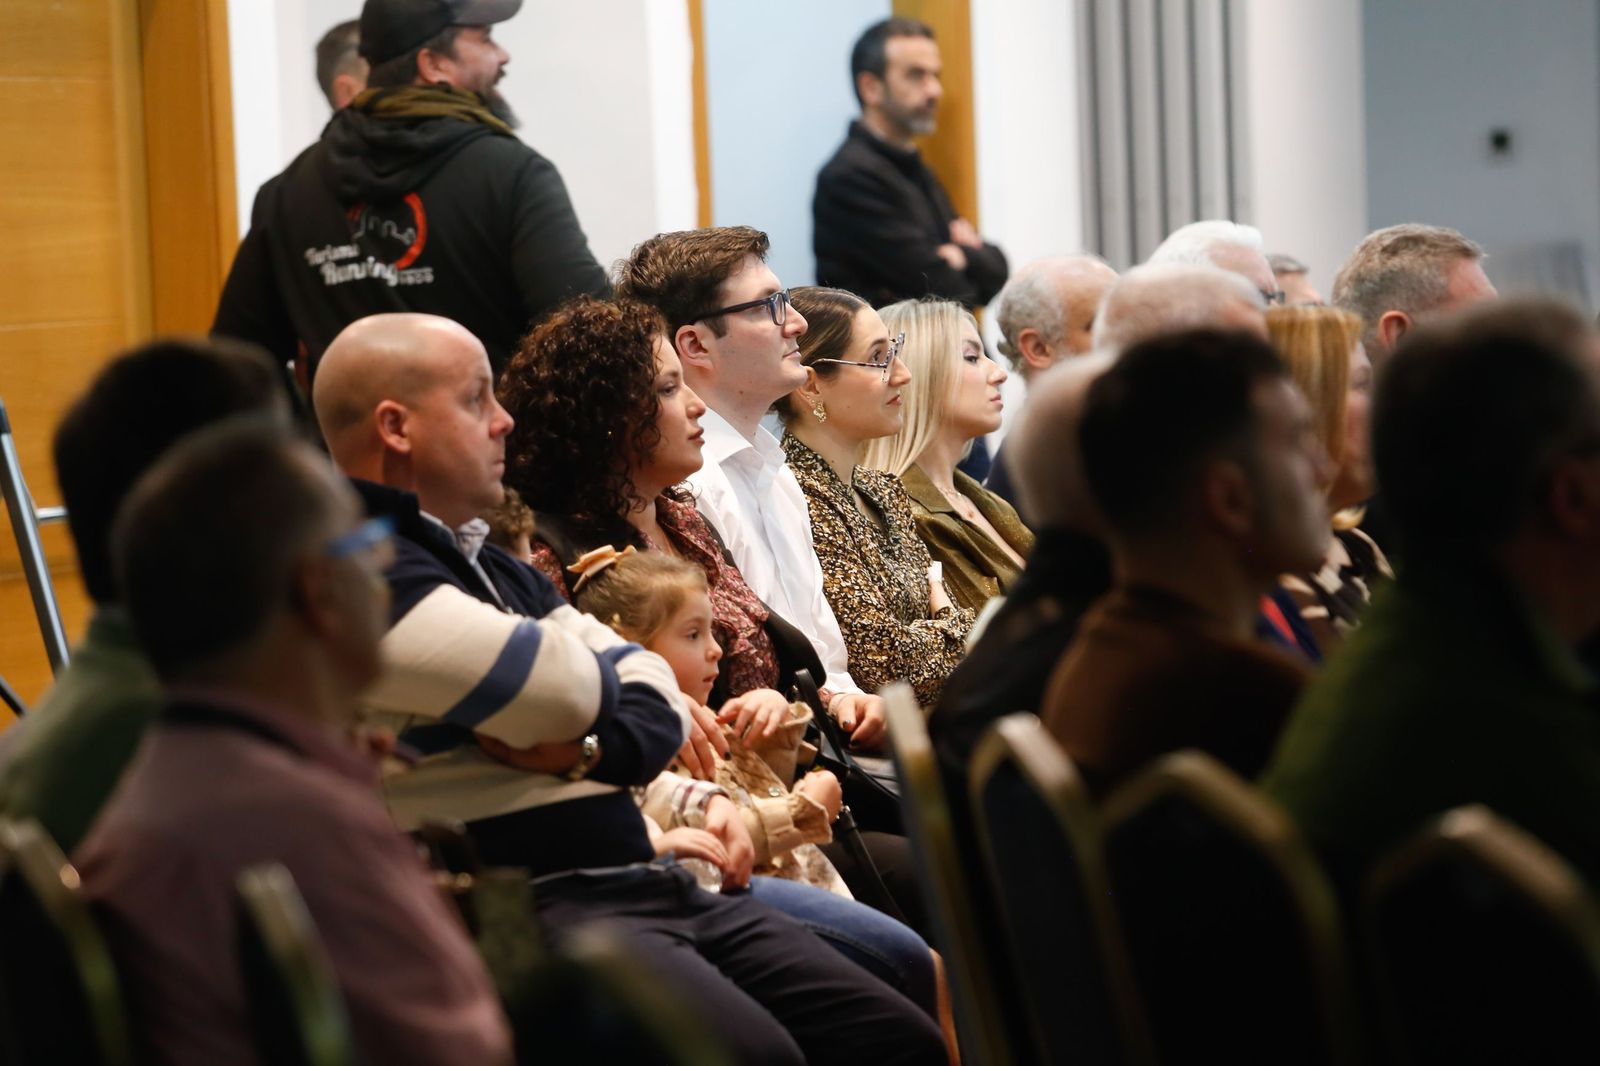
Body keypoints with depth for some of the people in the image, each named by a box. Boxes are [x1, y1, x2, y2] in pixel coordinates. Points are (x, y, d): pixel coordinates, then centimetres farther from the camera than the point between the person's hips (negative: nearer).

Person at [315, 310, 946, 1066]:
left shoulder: (491, 567, 23)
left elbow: (654, 697, 19)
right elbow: (564, 689, -15)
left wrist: (587, 751, -4)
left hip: (653, 884, 9)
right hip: (527, 909, -9)